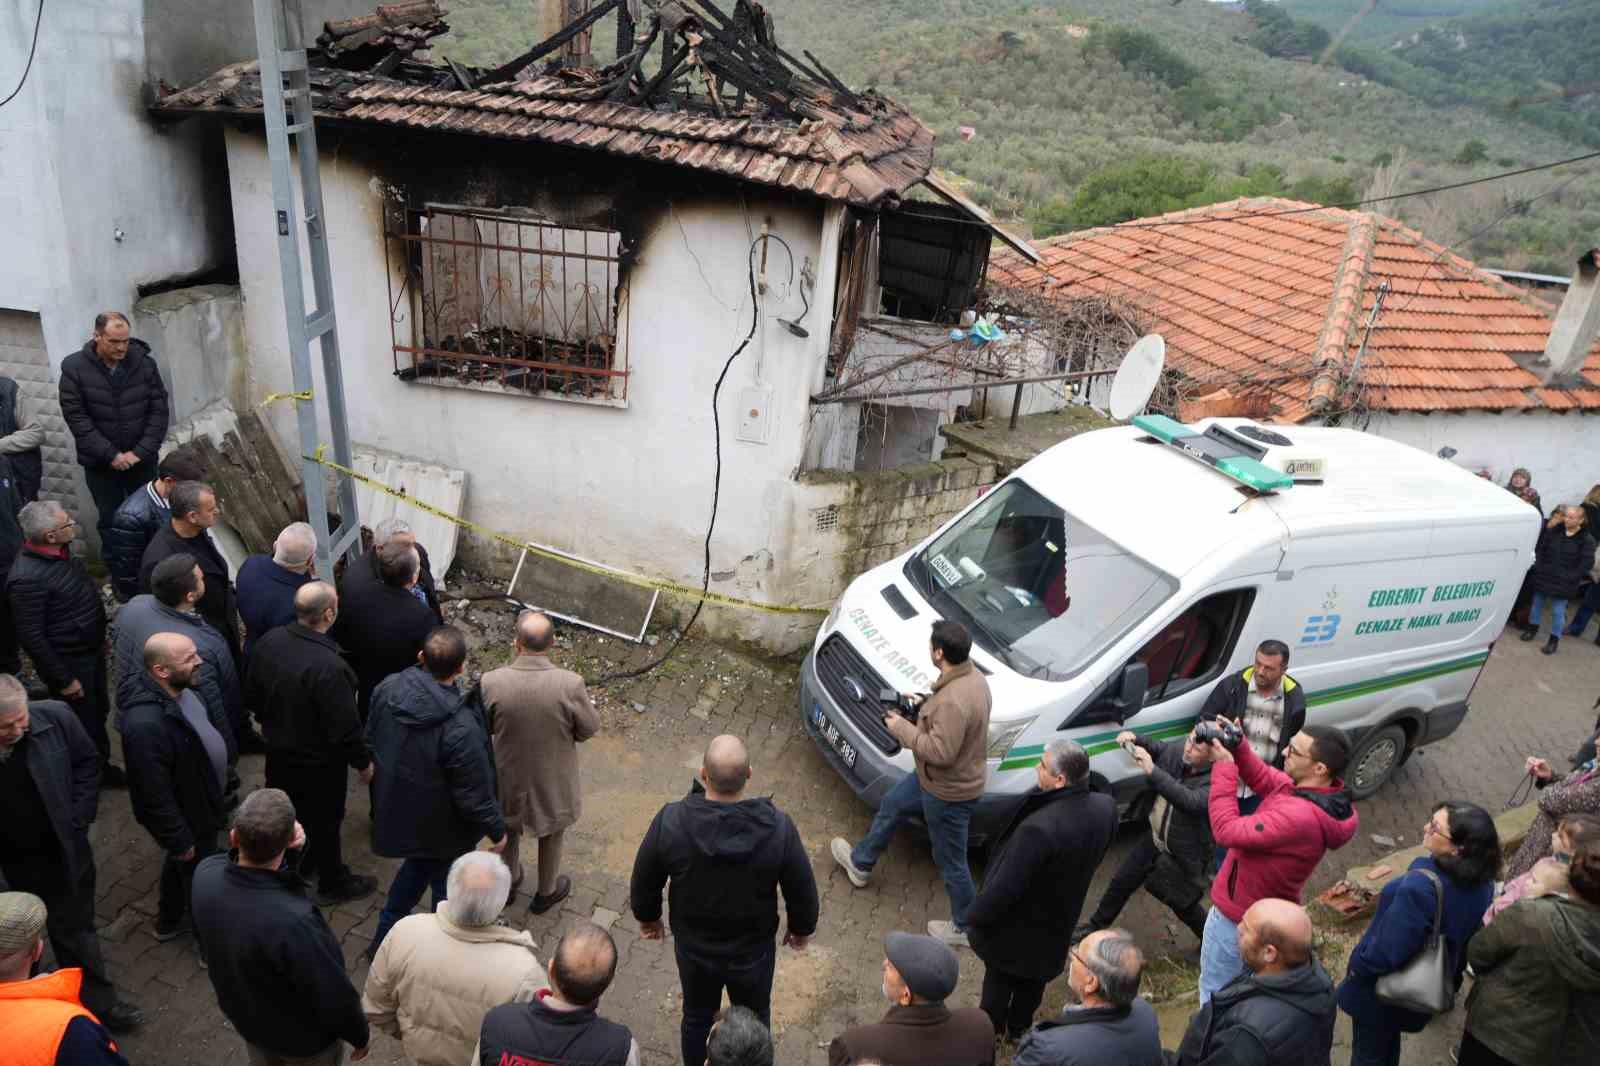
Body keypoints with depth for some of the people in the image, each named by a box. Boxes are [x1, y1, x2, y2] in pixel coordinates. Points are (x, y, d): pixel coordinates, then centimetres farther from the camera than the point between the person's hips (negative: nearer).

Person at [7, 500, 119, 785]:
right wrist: (63, 680, -18)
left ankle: (102, 766, 44)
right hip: (68, 662, -8)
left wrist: (98, 638, 19)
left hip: (91, 652, 8)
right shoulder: (28, 579, -31)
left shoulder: (59, 552, -5)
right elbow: (31, 637, -25)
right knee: (83, 724, 11)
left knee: (99, 712, 24)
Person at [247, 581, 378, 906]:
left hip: (278, 750, 7)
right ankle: (333, 883, 35)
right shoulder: (328, 666, -36)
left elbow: (254, 693, 5)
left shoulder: (269, 641, -13)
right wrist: (363, 761, -11)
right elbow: (345, 726, -28)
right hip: (319, 762, -6)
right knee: (325, 821, 15)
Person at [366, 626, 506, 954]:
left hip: (397, 811, 7)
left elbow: (371, 742, 2)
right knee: (449, 889, 20)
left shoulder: (387, 690, -18)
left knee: (417, 866, 33)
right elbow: (474, 795, -25)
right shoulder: (460, 728, -37)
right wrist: (497, 830, -7)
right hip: (443, 828, -6)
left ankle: (384, 937, 48)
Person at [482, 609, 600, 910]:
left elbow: (483, 728, -10)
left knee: (509, 829, 31)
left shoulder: (491, 683, -27)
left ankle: (509, 881, 55)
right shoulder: (570, 685, -31)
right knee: (552, 834, 27)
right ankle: (547, 891, 49)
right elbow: (589, 728, -16)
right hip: (552, 781, -1)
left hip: (508, 775, 1)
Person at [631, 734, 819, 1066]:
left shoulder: (670, 821, -28)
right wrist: (801, 929, 7)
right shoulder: (778, 827, -30)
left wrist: (648, 917, 10)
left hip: (693, 947, 1)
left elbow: (643, 883, -11)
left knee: (697, 1017, 28)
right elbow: (803, 891, -14)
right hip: (753, 951, -1)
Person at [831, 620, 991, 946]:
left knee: (950, 860, 11)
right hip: (933, 779, 10)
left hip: (948, 792, -10)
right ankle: (860, 863, 51)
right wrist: (925, 705, 2)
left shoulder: (953, 701, -37)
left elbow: (941, 751, -34)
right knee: (891, 808, 28)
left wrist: (902, 728, -21)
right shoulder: (972, 676, -7)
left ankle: (964, 927, 33)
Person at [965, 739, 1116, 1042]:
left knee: (999, 977, 23)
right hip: (1059, 919, 6)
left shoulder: (1039, 827, -42)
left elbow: (1005, 886, -31)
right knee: (1034, 977, 29)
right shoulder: (1105, 807, -20)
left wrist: (975, 916, -14)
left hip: (1017, 925, -6)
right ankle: (1018, 1028, 51)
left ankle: (990, 1030, 45)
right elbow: (1096, 854, 0)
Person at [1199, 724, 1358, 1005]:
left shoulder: (1299, 816, -39)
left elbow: (1228, 831, -33)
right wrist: (1238, 747, -12)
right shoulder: (1323, 793, -10)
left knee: (1216, 996, 13)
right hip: (1271, 912, 9)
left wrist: (1223, 768, -29)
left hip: (1237, 918, -9)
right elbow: (1264, 780, 4)